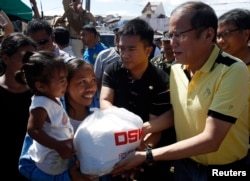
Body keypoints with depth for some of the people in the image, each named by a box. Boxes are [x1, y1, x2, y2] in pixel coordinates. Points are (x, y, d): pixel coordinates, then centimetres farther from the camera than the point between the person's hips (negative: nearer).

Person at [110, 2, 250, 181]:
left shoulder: (233, 72, -25)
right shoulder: (176, 69, -5)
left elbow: (210, 140, -28)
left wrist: (147, 155, -28)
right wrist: (139, 129, -8)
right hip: (185, 163, 5)